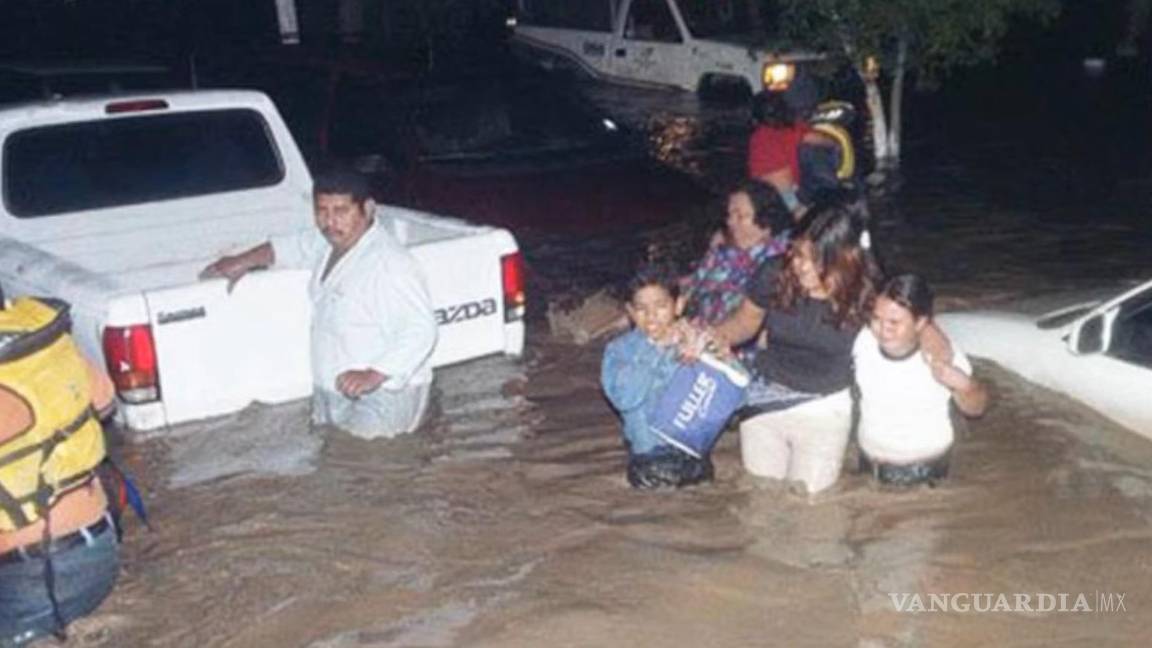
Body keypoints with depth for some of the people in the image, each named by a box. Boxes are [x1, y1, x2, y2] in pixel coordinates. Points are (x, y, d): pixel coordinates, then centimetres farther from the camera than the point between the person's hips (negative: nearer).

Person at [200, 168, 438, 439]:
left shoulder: (390, 264, -22)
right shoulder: (330, 243, 8)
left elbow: (420, 330, -28)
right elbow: (295, 246, 31)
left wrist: (374, 376, -36)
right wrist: (244, 261, 28)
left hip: (381, 401, -9)